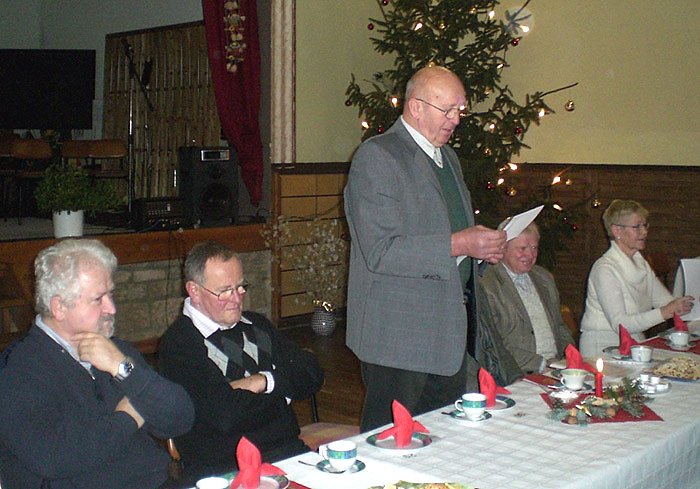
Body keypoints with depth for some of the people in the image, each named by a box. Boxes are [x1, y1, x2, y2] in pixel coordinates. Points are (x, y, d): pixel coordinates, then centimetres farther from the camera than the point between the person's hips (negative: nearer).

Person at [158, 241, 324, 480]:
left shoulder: (257, 325, 15)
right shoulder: (177, 344, -7)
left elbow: (312, 374, 11)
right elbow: (224, 416, -18)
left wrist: (264, 381, -6)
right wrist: (281, 388, -2)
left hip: (290, 451, 6)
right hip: (224, 469, -6)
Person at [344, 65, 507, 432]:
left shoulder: (448, 157, 16)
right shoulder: (376, 157, -13)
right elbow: (379, 252, -21)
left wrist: (484, 246, 5)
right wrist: (457, 245, -23)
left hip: (451, 329, 8)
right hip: (399, 333, -8)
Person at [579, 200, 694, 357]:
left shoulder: (641, 263, 13)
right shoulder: (605, 269, -15)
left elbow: (666, 300, 8)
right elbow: (620, 324, -21)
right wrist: (664, 313, -26)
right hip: (603, 347, -8)